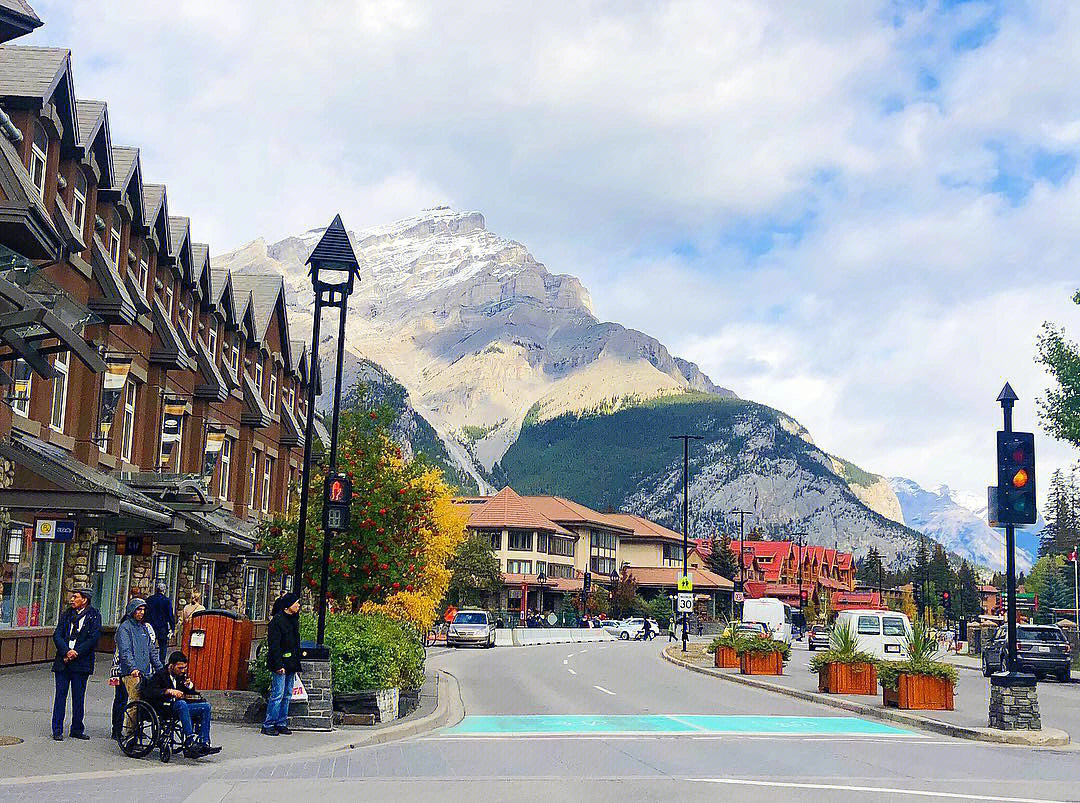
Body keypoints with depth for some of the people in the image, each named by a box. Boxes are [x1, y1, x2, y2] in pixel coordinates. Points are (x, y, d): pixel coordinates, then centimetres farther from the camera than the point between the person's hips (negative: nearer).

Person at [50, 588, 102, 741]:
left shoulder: (94, 616, 1)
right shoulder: (66, 614, 11)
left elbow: (94, 638, -7)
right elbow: (57, 635, 3)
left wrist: (76, 652, -14)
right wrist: (66, 652, -12)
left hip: (81, 662, -2)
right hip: (63, 660, 2)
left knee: (78, 696, 4)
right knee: (60, 694, 2)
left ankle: (77, 729, 15)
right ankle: (57, 730, 9)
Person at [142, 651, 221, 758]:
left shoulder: (182, 675, 17)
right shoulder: (160, 675, -4)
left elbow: (194, 695, 22)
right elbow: (148, 692, -20)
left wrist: (190, 686, 0)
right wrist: (169, 691, -28)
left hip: (181, 706, 7)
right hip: (163, 707, -7)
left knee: (205, 706, -14)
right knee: (181, 704, -38)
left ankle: (204, 744, -21)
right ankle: (190, 742, -45)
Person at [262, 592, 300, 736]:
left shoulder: (294, 619, 14)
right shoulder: (278, 620, -12)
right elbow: (274, 644, -16)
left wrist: (297, 664, 16)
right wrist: (279, 665, -20)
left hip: (291, 665, 8)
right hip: (280, 665, -8)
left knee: (287, 695, 10)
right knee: (277, 695, -8)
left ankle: (281, 724, 16)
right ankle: (268, 725, -1)